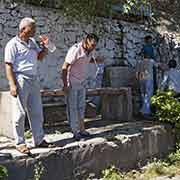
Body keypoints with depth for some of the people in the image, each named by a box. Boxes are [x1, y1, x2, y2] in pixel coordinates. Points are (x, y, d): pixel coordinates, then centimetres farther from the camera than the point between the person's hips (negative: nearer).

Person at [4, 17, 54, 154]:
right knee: (20, 113, -2)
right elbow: (8, 66, -10)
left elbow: (40, 57, 25)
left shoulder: (32, 42, 15)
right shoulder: (13, 44, -6)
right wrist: (12, 85, -19)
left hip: (34, 80, 7)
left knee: (37, 112, 11)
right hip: (20, 80, -7)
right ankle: (19, 143, 7)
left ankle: (39, 140, 20)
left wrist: (45, 48, 6)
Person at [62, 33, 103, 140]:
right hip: (72, 83, -8)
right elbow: (64, 68, -21)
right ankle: (76, 132, 8)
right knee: (72, 107, 0)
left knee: (81, 106, 12)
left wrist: (96, 60, 0)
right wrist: (65, 85, -22)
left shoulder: (88, 51, 1)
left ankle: (82, 130, 20)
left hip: (82, 82, 8)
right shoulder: (75, 50, -22)